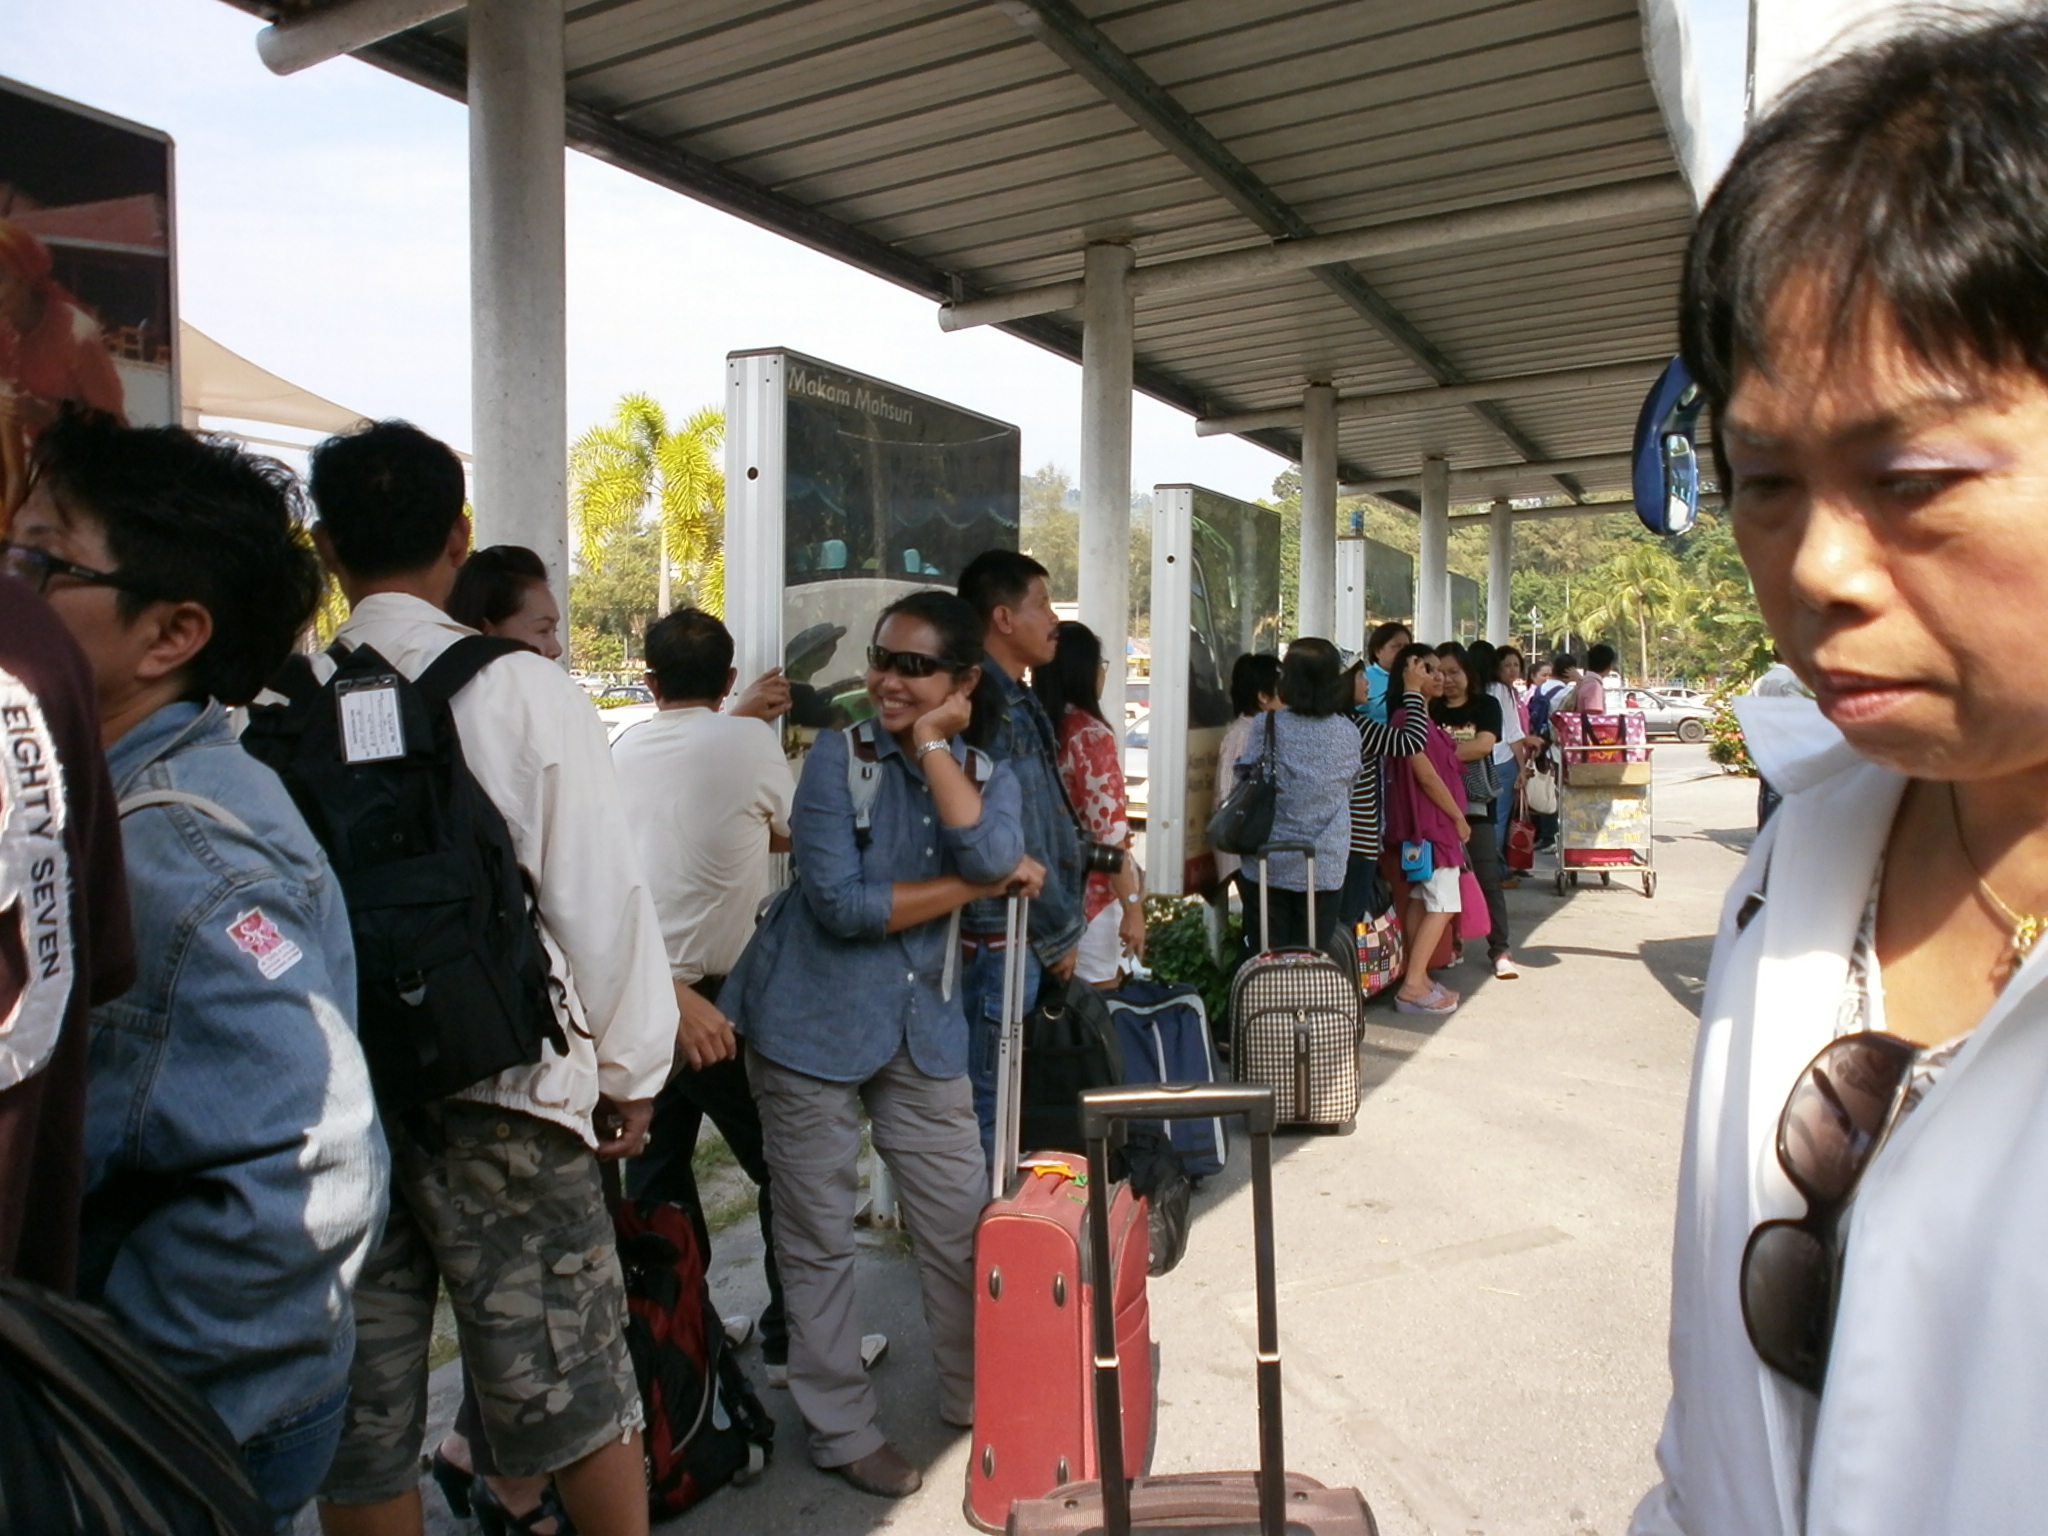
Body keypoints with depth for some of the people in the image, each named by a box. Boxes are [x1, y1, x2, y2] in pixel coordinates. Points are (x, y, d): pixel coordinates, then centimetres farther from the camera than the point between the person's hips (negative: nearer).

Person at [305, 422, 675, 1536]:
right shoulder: (526, 692, -11)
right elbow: (600, 895, -9)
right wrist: (629, 1072, 4)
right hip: (499, 1084, -3)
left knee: (358, 1412, 17)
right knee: (571, 1386, 13)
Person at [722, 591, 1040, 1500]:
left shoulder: (987, 774, 3)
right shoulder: (839, 755, -9)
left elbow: (994, 855, -20)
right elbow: (841, 902, -19)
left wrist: (935, 744, -18)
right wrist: (976, 885, -15)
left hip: (923, 1030, 4)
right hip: (814, 1024, -3)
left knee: (961, 1226, 12)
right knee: (819, 1240, 8)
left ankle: (975, 1397, 34)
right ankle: (841, 1429, 27)